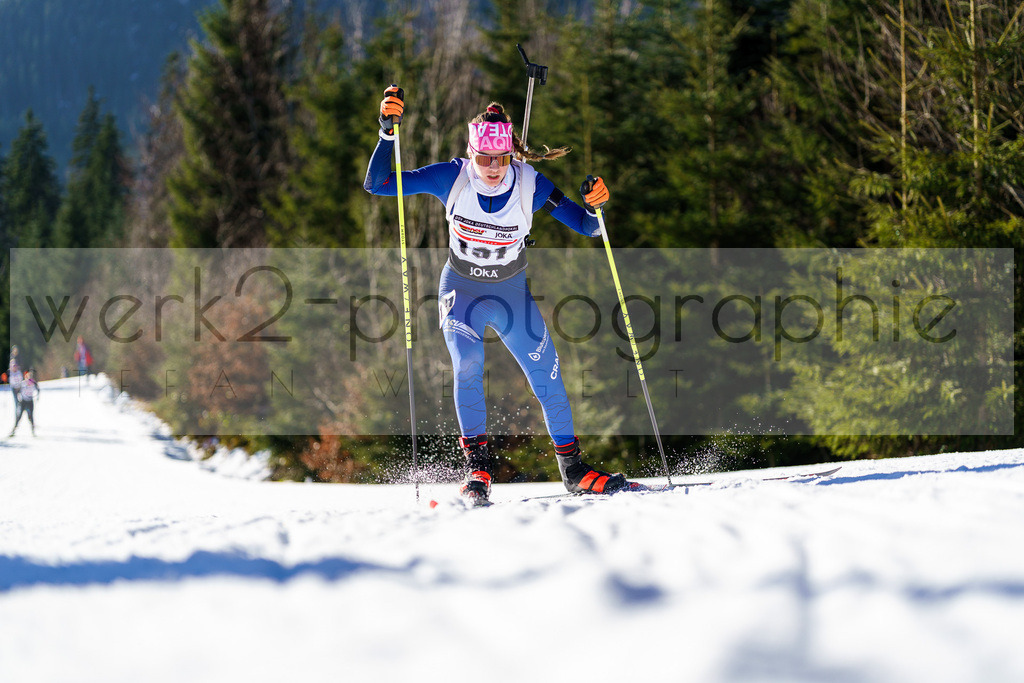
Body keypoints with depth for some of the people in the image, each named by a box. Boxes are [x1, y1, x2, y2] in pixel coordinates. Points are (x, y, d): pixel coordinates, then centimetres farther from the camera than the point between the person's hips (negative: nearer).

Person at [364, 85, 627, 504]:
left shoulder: (529, 185, -19)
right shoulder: (451, 177, -19)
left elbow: (586, 227, -12)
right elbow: (377, 185, -20)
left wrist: (594, 206, -35)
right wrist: (388, 132, -32)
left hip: (512, 294, 1)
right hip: (461, 292, -1)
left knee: (546, 375, -4)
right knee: (467, 367, -24)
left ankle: (572, 468, 11)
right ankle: (477, 462, -13)